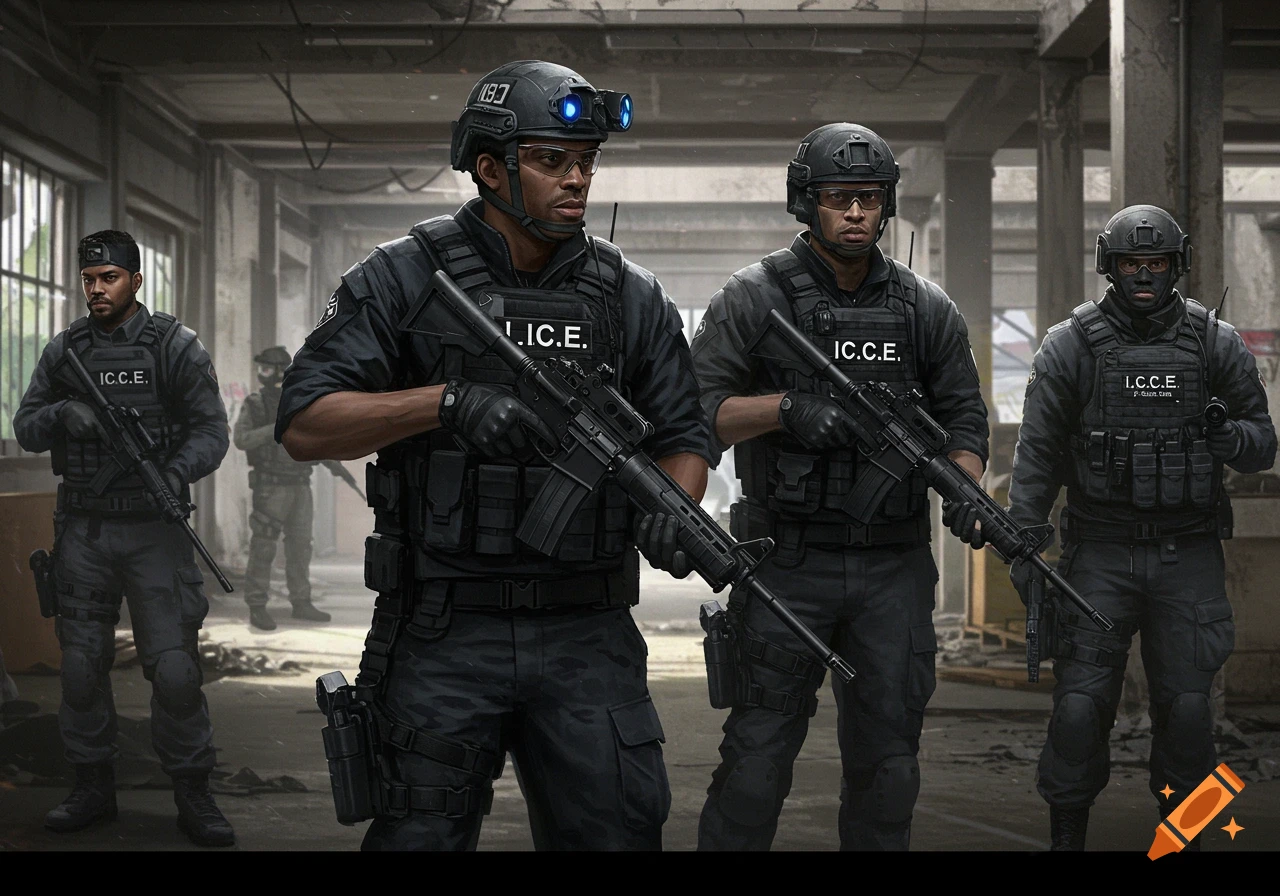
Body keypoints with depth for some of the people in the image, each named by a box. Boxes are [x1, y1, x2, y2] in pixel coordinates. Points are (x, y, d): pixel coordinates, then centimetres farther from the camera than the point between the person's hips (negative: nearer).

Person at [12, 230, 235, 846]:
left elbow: (211, 429, -4)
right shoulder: (64, 351, 9)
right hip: (82, 528, 4)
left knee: (174, 666, -8)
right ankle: (93, 788, 20)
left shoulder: (175, 346, 0)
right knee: (81, 663, 7)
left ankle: (192, 794, 3)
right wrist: (62, 415, -13)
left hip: (153, 527, -3)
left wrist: (177, 473, -23)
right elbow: (25, 427, 9)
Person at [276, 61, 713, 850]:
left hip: (587, 637, 3)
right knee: (423, 835, 7)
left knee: (618, 830, 5)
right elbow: (303, 425, -8)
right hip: (442, 636, -2)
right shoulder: (402, 280, -2)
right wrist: (447, 401, -21)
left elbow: (684, 435, 11)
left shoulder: (633, 297, 8)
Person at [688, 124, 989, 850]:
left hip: (895, 569, 4)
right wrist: (786, 408, -22)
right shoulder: (753, 299, -2)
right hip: (788, 564, -3)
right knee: (759, 755, -1)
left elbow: (964, 418, 9)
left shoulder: (928, 309, 9)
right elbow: (696, 414, -7)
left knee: (888, 756, 11)